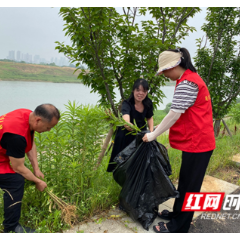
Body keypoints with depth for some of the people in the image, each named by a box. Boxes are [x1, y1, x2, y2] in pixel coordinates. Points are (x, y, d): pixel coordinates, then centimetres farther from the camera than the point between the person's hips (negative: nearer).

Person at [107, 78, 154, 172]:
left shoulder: (148, 103, -14)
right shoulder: (127, 104, -30)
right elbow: (126, 122, -51)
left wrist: (151, 132, -9)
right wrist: (128, 125, -73)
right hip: (126, 136, -4)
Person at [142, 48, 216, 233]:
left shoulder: (186, 83, -19)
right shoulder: (191, 78, 14)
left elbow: (173, 115, -20)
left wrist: (153, 135, -11)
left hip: (197, 143, -10)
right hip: (196, 140, 10)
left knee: (189, 186, 4)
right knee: (185, 182, 20)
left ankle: (178, 226, 19)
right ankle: (178, 214, 37)